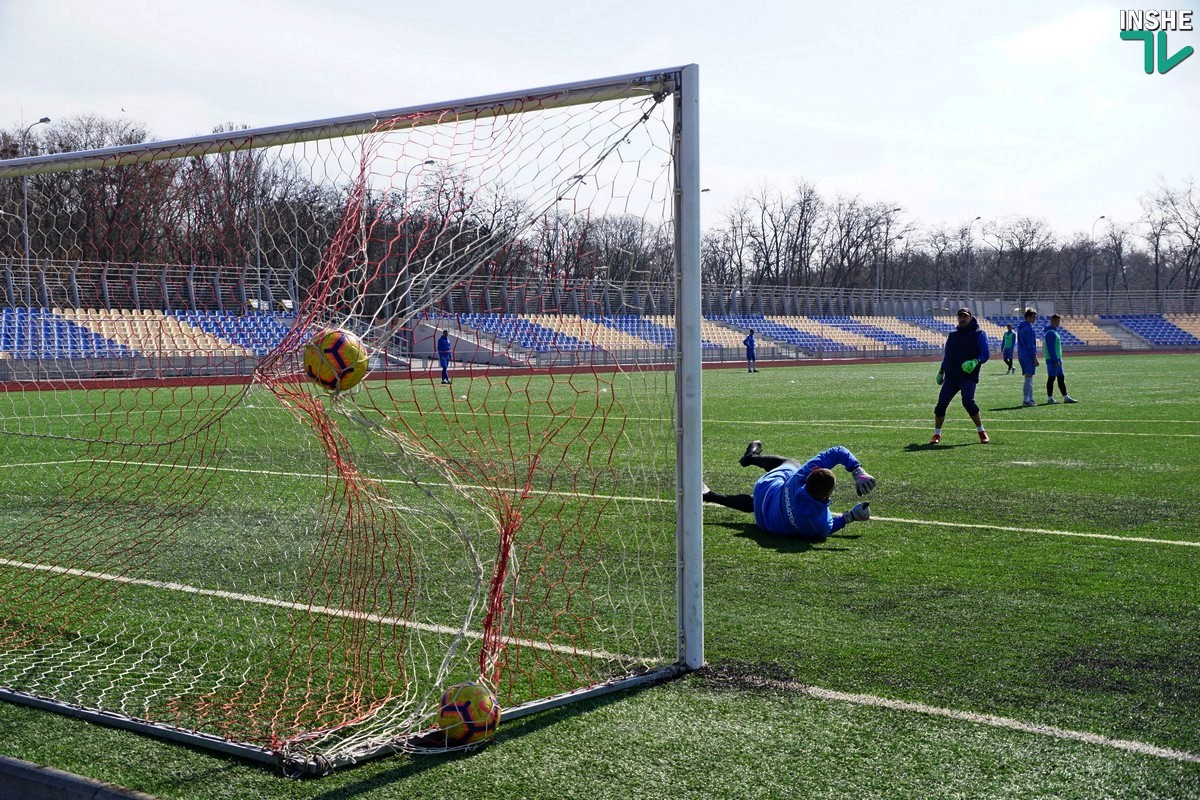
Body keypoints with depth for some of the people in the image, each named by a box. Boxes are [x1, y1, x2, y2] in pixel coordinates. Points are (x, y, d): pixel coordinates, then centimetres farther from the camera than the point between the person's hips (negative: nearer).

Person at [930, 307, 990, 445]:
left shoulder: (979, 334, 2)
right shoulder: (953, 334, 17)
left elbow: (984, 354, -4)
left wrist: (975, 362, -23)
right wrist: (941, 371, 19)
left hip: (969, 377, -5)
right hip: (951, 376, 5)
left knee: (968, 402, -21)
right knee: (941, 403, -6)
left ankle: (981, 431, -3)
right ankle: (937, 435, 5)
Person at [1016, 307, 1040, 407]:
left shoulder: (1019, 327, 14)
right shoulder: (1029, 328, -14)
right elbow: (1030, 345, -17)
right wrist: (1035, 357, -14)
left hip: (1021, 356, 9)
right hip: (1028, 356, -9)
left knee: (1028, 378, 12)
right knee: (1028, 378, -6)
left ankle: (1030, 399, 14)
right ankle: (1026, 400, -6)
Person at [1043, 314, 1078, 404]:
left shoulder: (1055, 332, 17)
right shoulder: (1050, 333, -15)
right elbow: (1051, 348, -21)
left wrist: (1058, 360, 19)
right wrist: (1055, 361, -23)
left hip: (1057, 359, 10)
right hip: (1052, 360, -10)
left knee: (1061, 378, 10)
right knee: (1051, 378, -3)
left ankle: (1066, 397, 12)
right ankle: (1050, 398, 2)